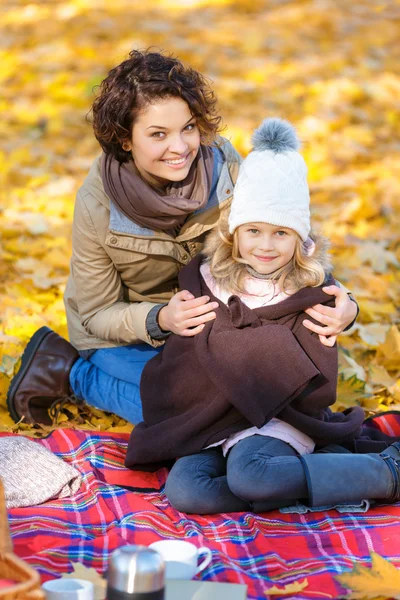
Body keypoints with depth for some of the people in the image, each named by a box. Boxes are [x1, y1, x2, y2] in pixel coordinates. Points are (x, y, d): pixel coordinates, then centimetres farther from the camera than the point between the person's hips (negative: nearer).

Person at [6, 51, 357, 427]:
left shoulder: (222, 164, -22)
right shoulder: (96, 205, -27)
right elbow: (99, 314, -18)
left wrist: (333, 296, -38)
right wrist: (160, 320, -39)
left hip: (206, 317, 5)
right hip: (122, 335, -5)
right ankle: (70, 373, -1)